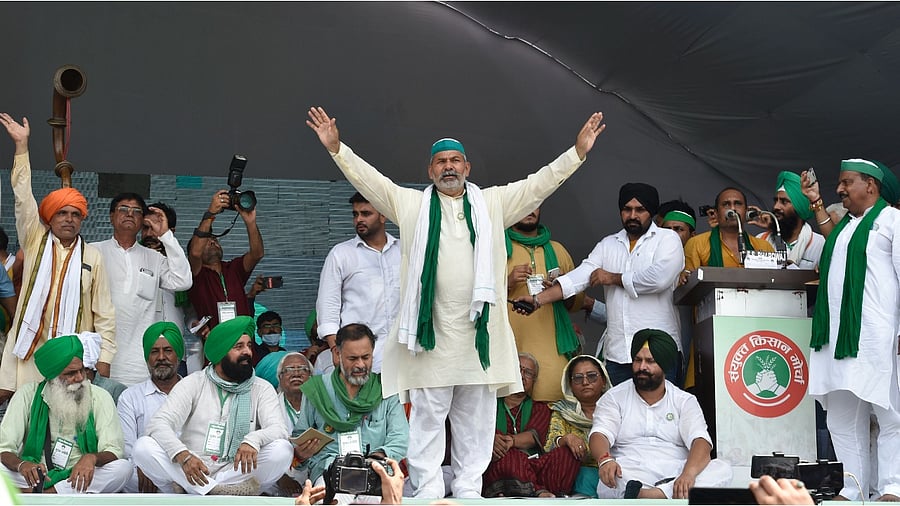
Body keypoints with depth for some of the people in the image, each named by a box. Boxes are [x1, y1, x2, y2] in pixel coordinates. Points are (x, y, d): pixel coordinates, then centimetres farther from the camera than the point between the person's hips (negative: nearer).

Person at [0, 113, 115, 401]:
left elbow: (104, 313, 8)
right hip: (30, 351, 0)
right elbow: (23, 199, 1)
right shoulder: (35, 243, 10)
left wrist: (104, 357, 0)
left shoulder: (92, 256, 9)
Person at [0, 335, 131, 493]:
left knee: (123, 467, -28)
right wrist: (21, 465, -29)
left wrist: (92, 458, -30)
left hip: (78, 480, 1)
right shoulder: (28, 395, 3)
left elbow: (113, 452, -5)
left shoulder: (99, 397, 3)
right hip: (35, 478, -1)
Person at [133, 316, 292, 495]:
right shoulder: (193, 383, 5)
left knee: (282, 450, -24)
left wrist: (253, 440, -33)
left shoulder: (261, 388, 8)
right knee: (144, 446, -24)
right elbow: (158, 424, -9)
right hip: (190, 473, 0)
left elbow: (279, 430, -8)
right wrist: (183, 455, -30)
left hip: (236, 474, 0)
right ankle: (218, 492, -32)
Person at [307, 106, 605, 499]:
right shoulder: (411, 205, 10)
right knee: (428, 415, 0)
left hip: (477, 332, 2)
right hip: (432, 332, -2)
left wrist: (578, 151, 2)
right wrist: (336, 149, -6)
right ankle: (428, 491, 5)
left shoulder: (491, 204, 13)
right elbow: (369, 180, 5)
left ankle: (469, 490, 14)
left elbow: (539, 184, 10)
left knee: (475, 418, 7)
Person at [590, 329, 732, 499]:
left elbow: (701, 441, -3)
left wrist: (689, 473, -26)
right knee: (607, 486, -35)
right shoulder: (614, 397, 13)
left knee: (723, 470, -27)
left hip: (674, 476, 2)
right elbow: (600, 434, -3)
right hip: (630, 477, -2)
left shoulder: (685, 401, 13)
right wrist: (605, 459, -29)